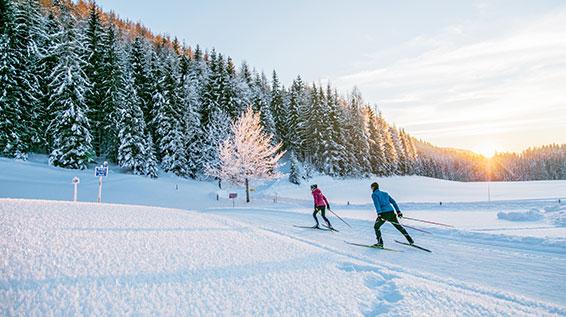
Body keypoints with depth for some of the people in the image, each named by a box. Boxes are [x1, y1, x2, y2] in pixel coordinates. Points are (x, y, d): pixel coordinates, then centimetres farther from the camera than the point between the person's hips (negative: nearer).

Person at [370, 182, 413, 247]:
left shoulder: (374, 194, 4)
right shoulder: (385, 193, 24)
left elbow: (377, 203, -13)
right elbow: (393, 201, 19)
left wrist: (379, 214, -22)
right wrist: (398, 211, 18)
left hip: (383, 213, -6)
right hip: (391, 212, 6)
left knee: (376, 227, 13)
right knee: (398, 226, 21)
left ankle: (380, 243, 3)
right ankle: (410, 240, 22)